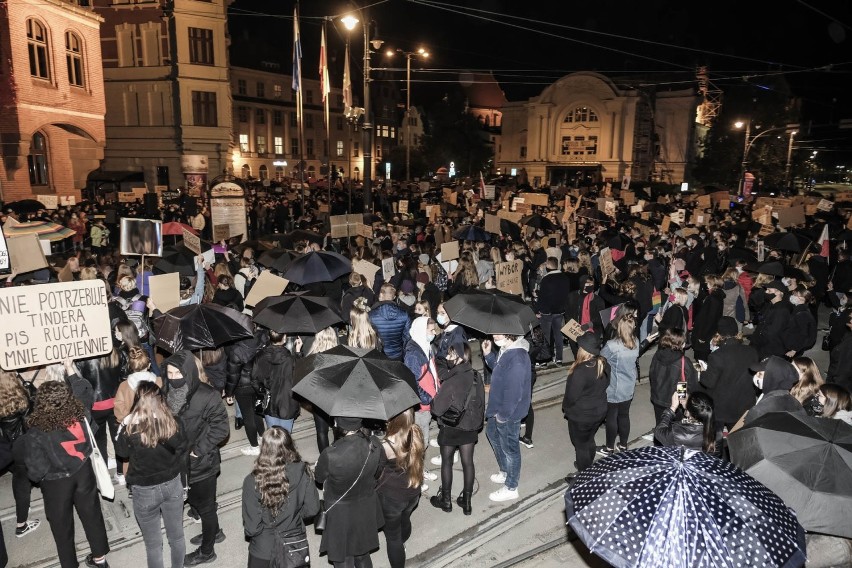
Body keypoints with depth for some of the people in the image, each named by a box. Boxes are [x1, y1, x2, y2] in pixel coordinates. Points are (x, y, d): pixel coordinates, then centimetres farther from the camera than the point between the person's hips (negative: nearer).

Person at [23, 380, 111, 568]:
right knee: (91, 515, 21)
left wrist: (35, 476, 2)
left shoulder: (35, 434, -27)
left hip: (56, 484, -3)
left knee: (62, 525, 20)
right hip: (83, 474, 3)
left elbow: (37, 470, -22)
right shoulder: (80, 418, -18)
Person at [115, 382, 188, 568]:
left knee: (153, 543, 18)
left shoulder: (131, 428, -22)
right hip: (173, 485, 3)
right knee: (177, 536, 22)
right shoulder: (174, 423, -15)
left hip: (145, 490, -2)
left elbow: (121, 452, 1)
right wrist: (181, 483, 11)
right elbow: (182, 455, -3)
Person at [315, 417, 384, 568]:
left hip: (341, 512, -4)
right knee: (363, 556, 30)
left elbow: (319, 478, -13)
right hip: (367, 508, 4)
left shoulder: (330, 455, -36)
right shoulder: (375, 445, -24)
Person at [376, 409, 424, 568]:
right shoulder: (417, 435, -17)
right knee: (405, 521, 33)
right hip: (413, 491, 6)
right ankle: (401, 545, 62)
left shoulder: (385, 447, -32)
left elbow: (376, 473, -15)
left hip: (391, 497, -6)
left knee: (392, 534, 17)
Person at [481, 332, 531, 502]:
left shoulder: (517, 359, -33)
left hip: (508, 413, -10)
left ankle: (510, 488, 32)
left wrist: (502, 415, -19)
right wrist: (488, 354, 0)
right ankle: (506, 472, 50)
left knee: (509, 449, 10)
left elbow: (514, 392, -30)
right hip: (499, 408, 10)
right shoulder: (506, 349, -3)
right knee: (493, 434, 29)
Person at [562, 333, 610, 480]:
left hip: (581, 416, -7)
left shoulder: (581, 371, -32)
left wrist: (565, 408, -3)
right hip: (599, 411, 7)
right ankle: (588, 468, 47)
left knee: (581, 445, 13)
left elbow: (571, 396, -22)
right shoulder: (604, 364, -9)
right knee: (589, 440, 27)